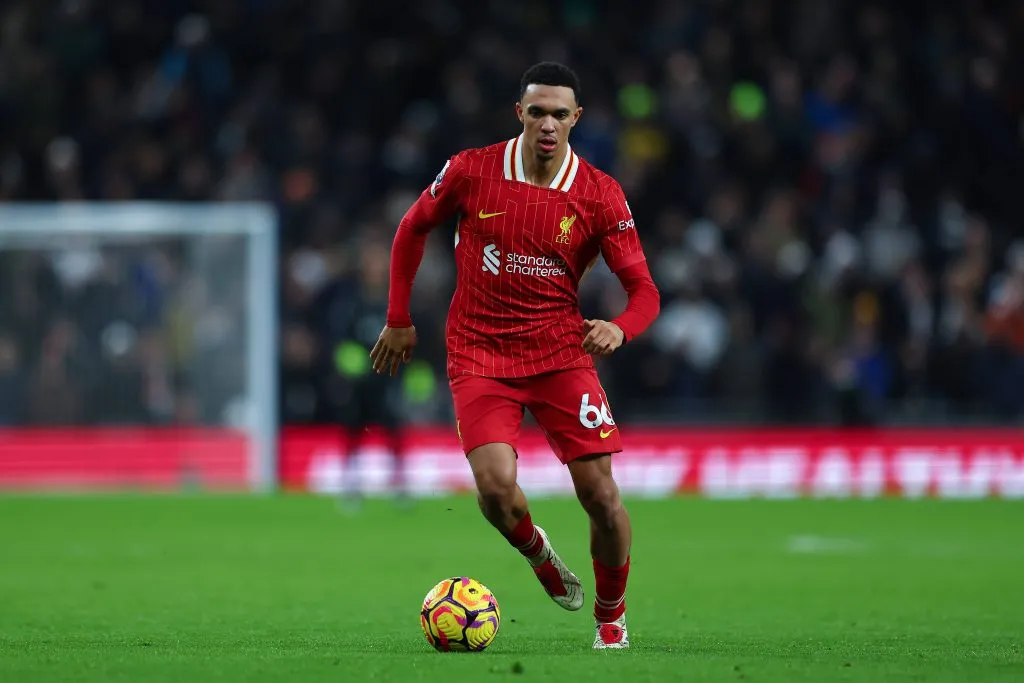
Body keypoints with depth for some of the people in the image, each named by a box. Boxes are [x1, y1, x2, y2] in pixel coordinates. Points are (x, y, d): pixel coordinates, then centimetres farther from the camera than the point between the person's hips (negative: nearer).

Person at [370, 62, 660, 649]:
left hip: (561, 352, 1)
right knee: (496, 486, -21)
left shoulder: (600, 195, -7)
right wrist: (399, 319, 11)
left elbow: (644, 290, -6)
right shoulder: (471, 171, -7)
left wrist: (620, 328, -28)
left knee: (600, 491, -9)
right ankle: (537, 551, 16)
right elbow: (413, 229, 11)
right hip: (479, 354, -1)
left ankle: (611, 616, 16)